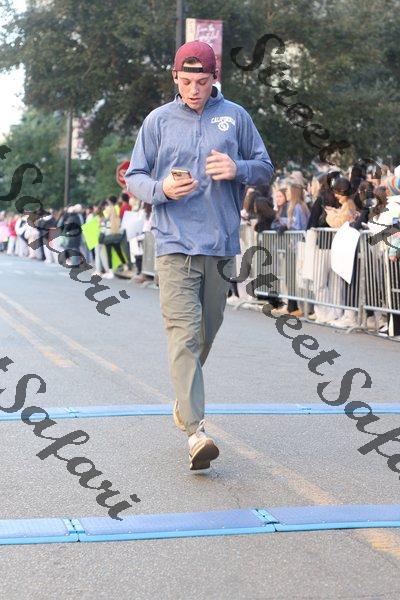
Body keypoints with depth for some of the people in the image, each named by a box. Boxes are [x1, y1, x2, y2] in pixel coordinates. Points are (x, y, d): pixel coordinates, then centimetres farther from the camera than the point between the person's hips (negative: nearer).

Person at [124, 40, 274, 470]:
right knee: (184, 334, -13)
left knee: (207, 331, 13)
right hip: (175, 244, -2)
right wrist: (161, 188, -13)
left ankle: (184, 399, 37)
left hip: (221, 244, 2)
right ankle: (195, 431, -18)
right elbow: (134, 177, 9)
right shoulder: (158, 120, 7)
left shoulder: (235, 116, 9)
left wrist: (237, 169, -10)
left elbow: (265, 168, 13)